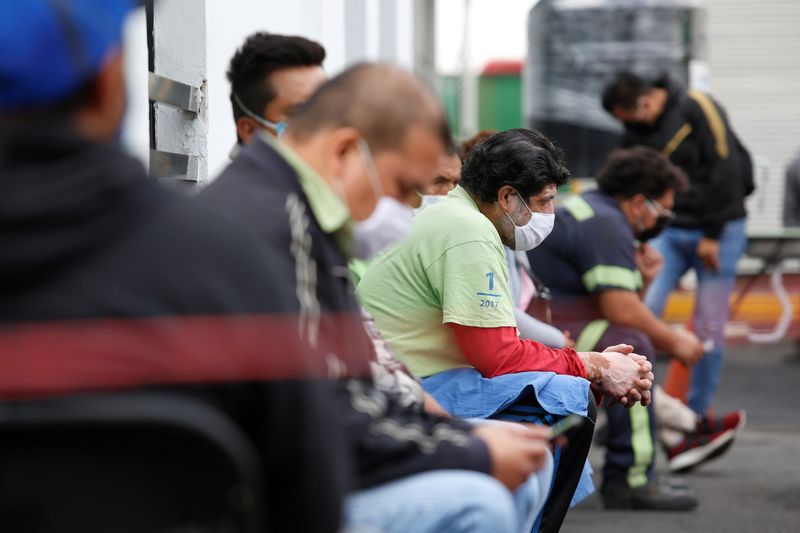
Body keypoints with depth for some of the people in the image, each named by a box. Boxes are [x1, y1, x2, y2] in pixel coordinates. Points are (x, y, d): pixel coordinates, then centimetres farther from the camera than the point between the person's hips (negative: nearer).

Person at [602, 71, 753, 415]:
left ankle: (697, 415, 13)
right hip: (667, 232, 4)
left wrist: (712, 234, -12)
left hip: (717, 233, -4)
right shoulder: (636, 131, 7)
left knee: (709, 328, 1)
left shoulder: (698, 109, -11)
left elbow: (726, 172, -13)